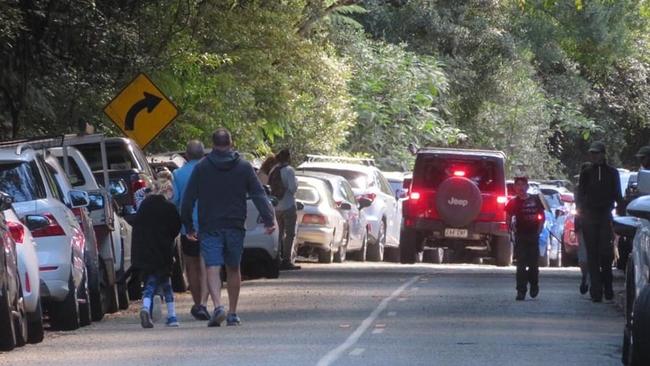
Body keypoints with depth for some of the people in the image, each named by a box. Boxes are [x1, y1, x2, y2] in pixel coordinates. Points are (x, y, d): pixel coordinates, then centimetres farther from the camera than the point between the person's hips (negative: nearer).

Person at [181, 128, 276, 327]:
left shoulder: (201, 168, 1)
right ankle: (233, 314, 18)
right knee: (233, 269, 14)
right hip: (235, 228, 2)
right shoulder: (244, 167, 3)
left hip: (210, 228, -2)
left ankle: (218, 306, -28)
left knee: (212, 268, -7)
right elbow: (259, 195, -2)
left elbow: (188, 200, 1)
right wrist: (269, 220, -2)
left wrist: (188, 226, 8)